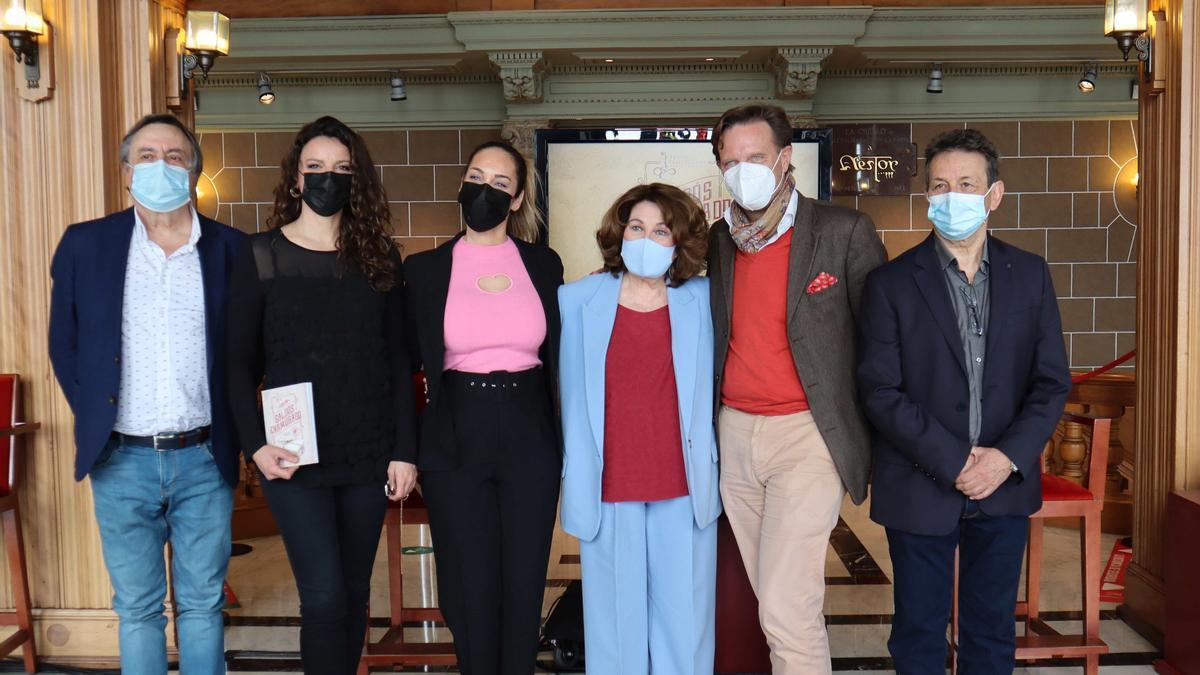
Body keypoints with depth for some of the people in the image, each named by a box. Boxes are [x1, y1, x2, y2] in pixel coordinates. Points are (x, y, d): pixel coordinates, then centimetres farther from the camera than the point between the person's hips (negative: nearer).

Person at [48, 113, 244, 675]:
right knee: (137, 610, 12)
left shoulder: (230, 248, 0)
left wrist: (230, 429, 2)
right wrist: (95, 420, 4)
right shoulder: (85, 244, 2)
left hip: (205, 460, 0)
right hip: (123, 461, 1)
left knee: (203, 606, 11)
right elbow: (63, 345, 9)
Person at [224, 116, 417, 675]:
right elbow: (239, 362, 2)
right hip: (294, 458, -2)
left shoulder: (379, 257, 6)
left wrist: (404, 450, 0)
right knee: (324, 595, -7)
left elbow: (398, 361, 5)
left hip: (369, 455, 3)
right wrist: (255, 445, -10)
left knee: (354, 592, 12)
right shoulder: (261, 256, 0)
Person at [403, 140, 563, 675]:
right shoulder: (424, 269, 2)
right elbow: (410, 358, 5)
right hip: (456, 443, -1)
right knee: (471, 588, 6)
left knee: (524, 584, 8)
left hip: (529, 437, 1)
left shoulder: (544, 265, 5)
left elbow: (558, 358, 9)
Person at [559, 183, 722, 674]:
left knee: (683, 617, 7)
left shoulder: (702, 300, 5)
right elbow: (571, 395, 7)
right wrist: (574, 472, 5)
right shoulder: (578, 301, 4)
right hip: (608, 487, 0)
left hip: (684, 487, 1)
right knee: (615, 614, 7)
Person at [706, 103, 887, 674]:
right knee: (772, 600, 12)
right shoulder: (717, 241, 9)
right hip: (734, 434, 5)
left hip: (806, 435, -5)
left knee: (786, 610, -9)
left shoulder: (845, 232, -5)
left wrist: (878, 434, -3)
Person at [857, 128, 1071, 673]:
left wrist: (1008, 456, -12)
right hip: (920, 488, -2)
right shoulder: (890, 284, -5)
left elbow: (1052, 382, 3)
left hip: (1006, 487, 3)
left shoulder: (1030, 275, 4)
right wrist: (954, 463, -16)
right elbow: (881, 393, -10)